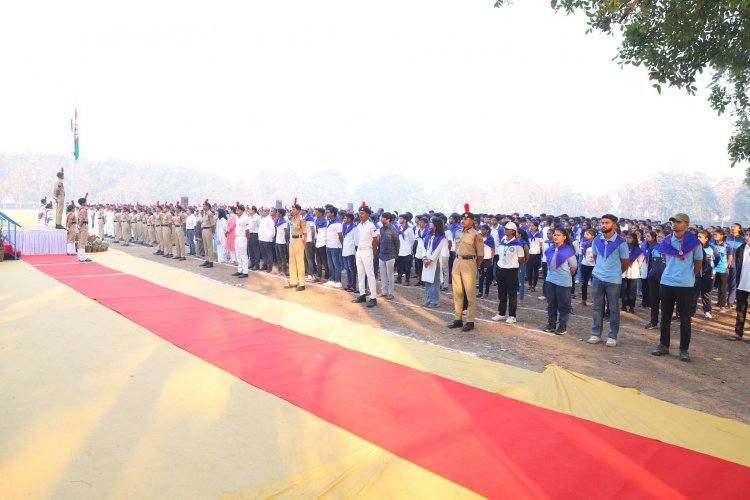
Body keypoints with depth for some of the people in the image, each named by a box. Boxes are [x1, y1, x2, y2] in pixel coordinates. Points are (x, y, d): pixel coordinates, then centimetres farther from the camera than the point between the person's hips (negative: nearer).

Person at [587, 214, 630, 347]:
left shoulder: (621, 242, -10)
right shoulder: (596, 240, 2)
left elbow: (625, 262, 1)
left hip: (613, 280, -4)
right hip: (597, 277, 4)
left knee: (613, 308, 4)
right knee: (596, 307, 8)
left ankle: (612, 336, 12)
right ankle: (596, 333, 16)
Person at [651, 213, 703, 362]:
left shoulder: (694, 242, -8)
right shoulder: (667, 241, 3)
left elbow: (698, 263, 6)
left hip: (685, 285, -4)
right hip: (666, 283, 4)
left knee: (685, 318, 3)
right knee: (665, 317, 11)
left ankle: (684, 350, 11)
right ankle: (664, 345, 22)